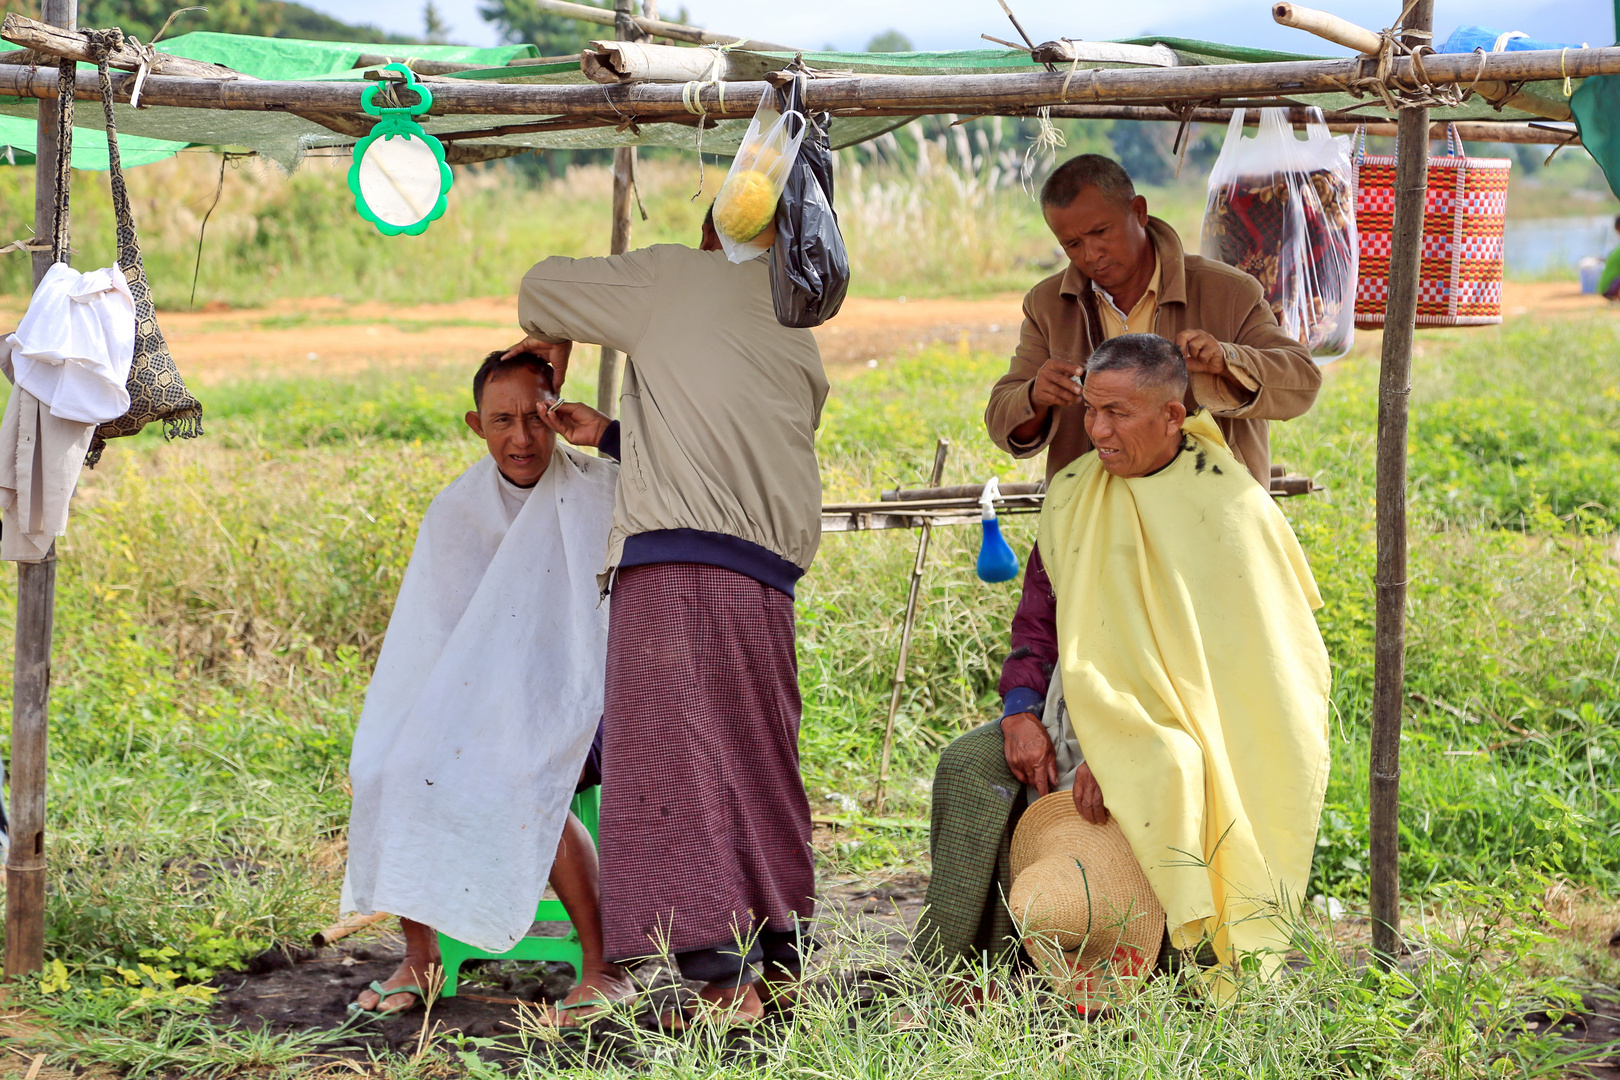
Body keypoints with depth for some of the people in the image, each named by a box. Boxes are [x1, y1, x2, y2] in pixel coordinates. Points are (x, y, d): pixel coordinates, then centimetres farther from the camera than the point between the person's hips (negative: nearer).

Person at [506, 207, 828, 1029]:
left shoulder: (676, 278, 7)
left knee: (677, 766, -7)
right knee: (757, 770, 15)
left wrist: (547, 337, 38)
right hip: (766, 576, 6)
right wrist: (612, 438, 35)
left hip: (674, 564, -6)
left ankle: (725, 978, -14)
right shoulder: (799, 345, 22)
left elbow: (544, 286, 16)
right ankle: (782, 955, 20)